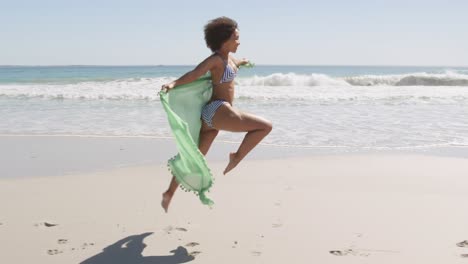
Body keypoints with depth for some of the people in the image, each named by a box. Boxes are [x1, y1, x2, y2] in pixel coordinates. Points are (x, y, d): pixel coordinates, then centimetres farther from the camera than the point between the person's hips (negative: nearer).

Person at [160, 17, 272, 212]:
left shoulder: (228, 57, 16)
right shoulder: (216, 59, -12)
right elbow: (194, 74, -26)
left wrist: (243, 62, 64)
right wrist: (173, 83, -42)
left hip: (212, 114, 10)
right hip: (219, 111, -10)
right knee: (265, 126, -6)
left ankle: (169, 193, 20)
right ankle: (237, 157, 1)